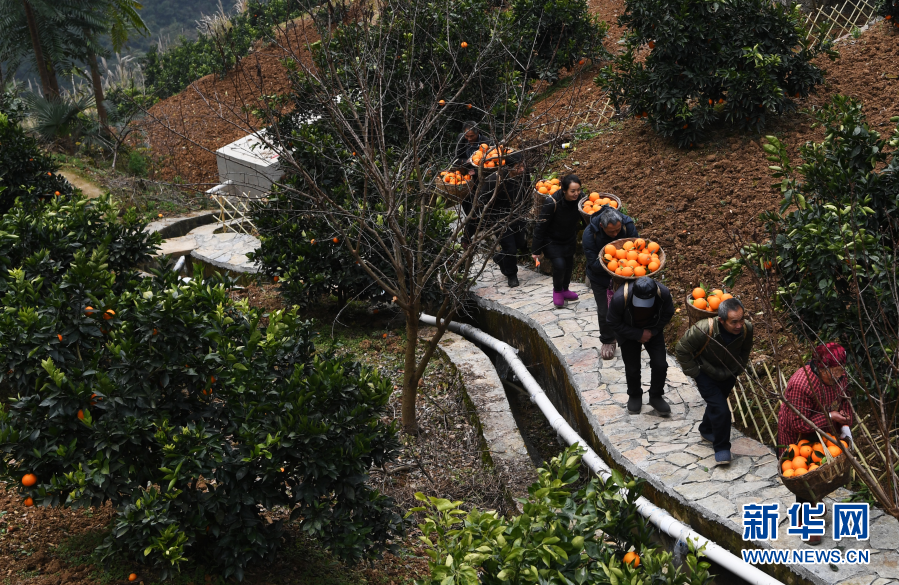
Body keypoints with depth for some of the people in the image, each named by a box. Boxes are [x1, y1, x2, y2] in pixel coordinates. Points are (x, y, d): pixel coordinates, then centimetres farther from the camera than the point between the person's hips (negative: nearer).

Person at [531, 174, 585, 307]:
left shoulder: (580, 198, -19)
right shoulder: (552, 203, -33)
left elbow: (583, 217, 4)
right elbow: (541, 226, -23)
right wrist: (536, 250, -19)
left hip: (569, 239, 5)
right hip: (551, 240, -5)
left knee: (569, 264, 13)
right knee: (559, 264, -17)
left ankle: (565, 289, 40)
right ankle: (557, 290, 11)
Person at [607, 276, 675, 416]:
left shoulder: (663, 293, -30)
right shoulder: (620, 298, -38)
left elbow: (668, 314, -7)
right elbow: (613, 323, -20)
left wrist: (652, 331, -15)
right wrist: (638, 335, -22)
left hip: (653, 331, 2)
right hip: (629, 333, -2)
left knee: (660, 365, -3)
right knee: (632, 368, 5)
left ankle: (656, 396, 22)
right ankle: (634, 396, 34)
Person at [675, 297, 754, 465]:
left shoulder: (747, 329, -25)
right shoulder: (704, 330, -38)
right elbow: (682, 350, -22)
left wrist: (738, 369, 4)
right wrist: (694, 373, -17)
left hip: (728, 375, 5)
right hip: (706, 374, -4)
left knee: (716, 404, 23)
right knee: (720, 410, -13)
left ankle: (706, 430, 51)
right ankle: (722, 448, 6)